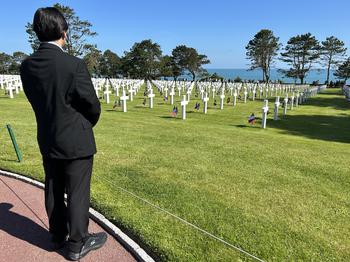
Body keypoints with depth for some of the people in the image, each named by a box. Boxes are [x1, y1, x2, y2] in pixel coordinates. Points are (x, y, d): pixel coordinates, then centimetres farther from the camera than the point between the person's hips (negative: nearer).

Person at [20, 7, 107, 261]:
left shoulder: (27, 66, -3)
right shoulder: (74, 65, -21)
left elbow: (36, 101, 6)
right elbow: (93, 106, -14)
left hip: (47, 141, 6)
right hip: (76, 141, -6)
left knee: (53, 190, 19)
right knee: (77, 193, 8)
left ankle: (58, 235, 38)